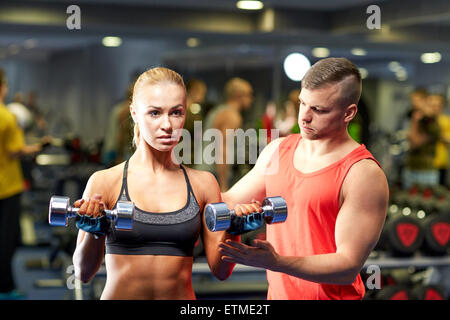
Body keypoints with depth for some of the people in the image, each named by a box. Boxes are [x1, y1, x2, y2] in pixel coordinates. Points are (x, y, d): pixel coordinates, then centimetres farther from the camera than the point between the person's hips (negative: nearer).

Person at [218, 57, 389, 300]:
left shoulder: (363, 175, -18)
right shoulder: (277, 150, 3)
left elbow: (349, 266, -22)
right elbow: (231, 201, 12)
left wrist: (276, 262, -32)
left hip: (330, 295, -6)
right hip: (277, 292, 6)